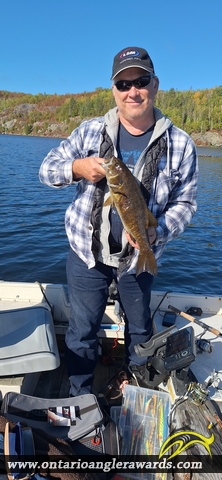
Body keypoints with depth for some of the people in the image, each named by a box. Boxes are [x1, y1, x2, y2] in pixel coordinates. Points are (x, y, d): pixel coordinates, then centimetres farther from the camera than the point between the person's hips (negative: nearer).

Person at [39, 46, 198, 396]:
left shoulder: (180, 144, -6)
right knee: (82, 332, 13)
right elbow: (47, 169, 2)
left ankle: (141, 376, 54)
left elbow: (184, 203, -2)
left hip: (140, 257, 0)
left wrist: (156, 232, -22)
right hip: (86, 253, 1)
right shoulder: (90, 131, -4)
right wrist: (77, 168, -21)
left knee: (139, 326, 23)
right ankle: (79, 398, 39)